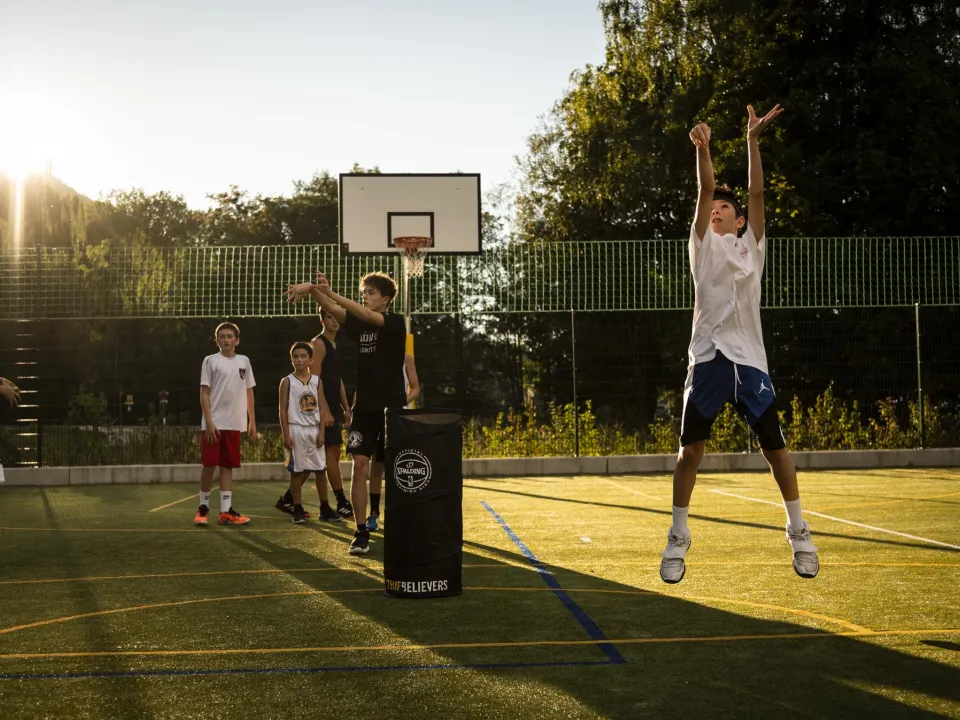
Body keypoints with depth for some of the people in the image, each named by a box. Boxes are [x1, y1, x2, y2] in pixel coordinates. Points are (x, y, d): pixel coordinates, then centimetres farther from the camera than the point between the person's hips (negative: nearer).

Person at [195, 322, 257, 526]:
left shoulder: (244, 361, 11)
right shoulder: (210, 361, -2)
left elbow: (249, 392, 14)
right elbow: (204, 393, -5)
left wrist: (252, 422, 8)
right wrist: (209, 421, -13)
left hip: (234, 424, 4)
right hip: (214, 423, -4)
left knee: (228, 466, 5)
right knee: (209, 465, -2)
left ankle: (226, 511, 6)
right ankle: (203, 508, 11)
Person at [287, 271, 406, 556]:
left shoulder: (396, 322, -7)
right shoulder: (359, 324, 7)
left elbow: (366, 315, -25)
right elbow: (331, 308, -8)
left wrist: (331, 292, -34)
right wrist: (312, 290, -29)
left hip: (391, 408, -3)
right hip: (364, 407, 3)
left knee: (381, 466, 9)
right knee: (360, 466, -9)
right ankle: (362, 533, -9)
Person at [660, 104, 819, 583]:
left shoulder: (752, 246, 14)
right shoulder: (703, 244, 12)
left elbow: (756, 192, 5)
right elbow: (705, 190, -1)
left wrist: (753, 140, -1)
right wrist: (702, 148, -14)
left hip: (749, 361, 1)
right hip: (708, 359, -1)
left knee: (775, 447, 2)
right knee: (690, 450, -4)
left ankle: (798, 531, 17)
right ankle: (678, 536, 7)